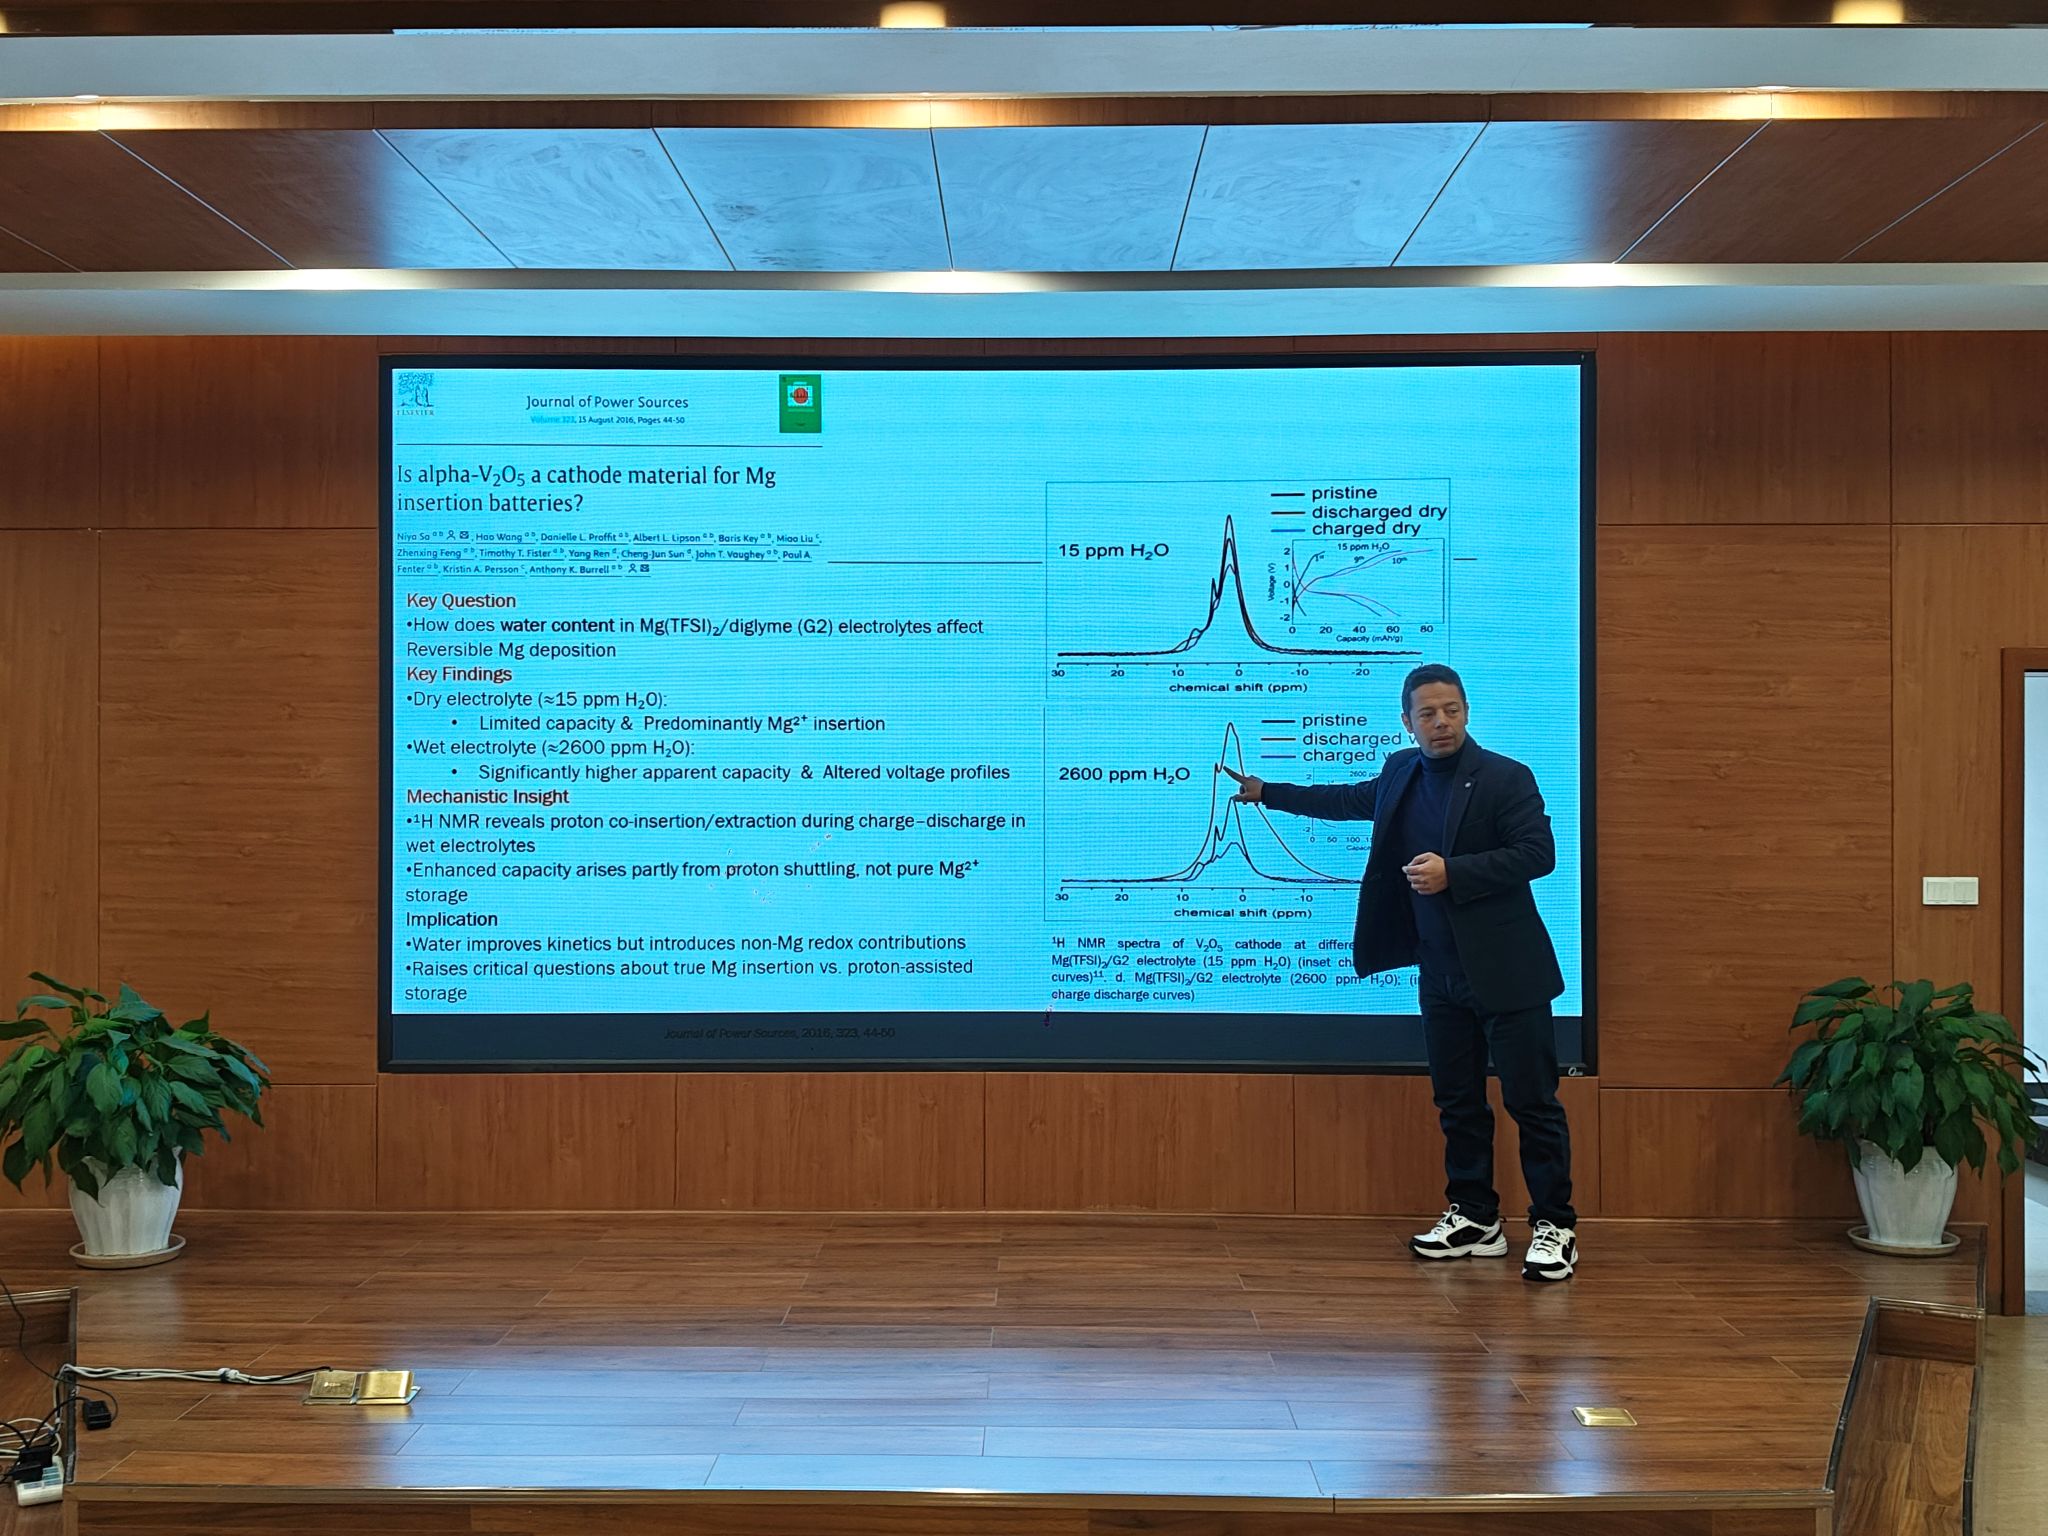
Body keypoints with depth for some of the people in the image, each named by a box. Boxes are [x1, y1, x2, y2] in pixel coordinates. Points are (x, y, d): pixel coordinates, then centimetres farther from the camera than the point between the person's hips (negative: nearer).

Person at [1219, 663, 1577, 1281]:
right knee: (1458, 1102, 12)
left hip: (1505, 972, -7)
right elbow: (1348, 800, 27)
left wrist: (1451, 872, -23)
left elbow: (1538, 853, -17)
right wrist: (1266, 792, 30)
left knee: (1531, 1100, -2)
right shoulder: (1403, 773, 10)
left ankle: (1554, 1226, 6)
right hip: (1442, 974, 7)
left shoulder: (1506, 777, -10)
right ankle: (1474, 1218, 23)